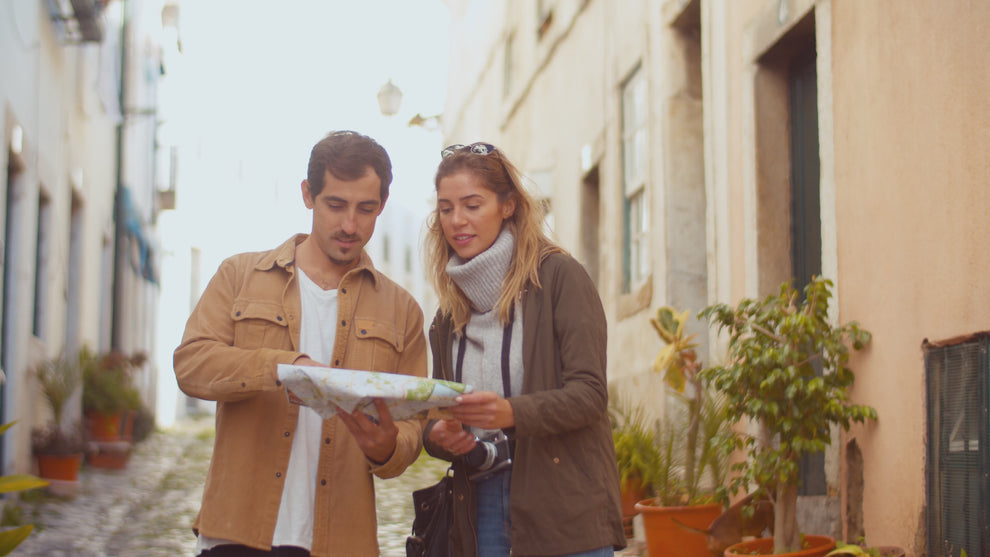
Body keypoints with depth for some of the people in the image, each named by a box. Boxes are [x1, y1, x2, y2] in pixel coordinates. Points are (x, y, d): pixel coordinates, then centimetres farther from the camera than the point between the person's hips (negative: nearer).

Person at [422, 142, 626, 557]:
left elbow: (589, 393, -10)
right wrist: (437, 436, -7)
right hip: (481, 504, 5)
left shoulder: (559, 277, -3)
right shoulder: (448, 314, 15)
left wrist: (511, 412, -27)